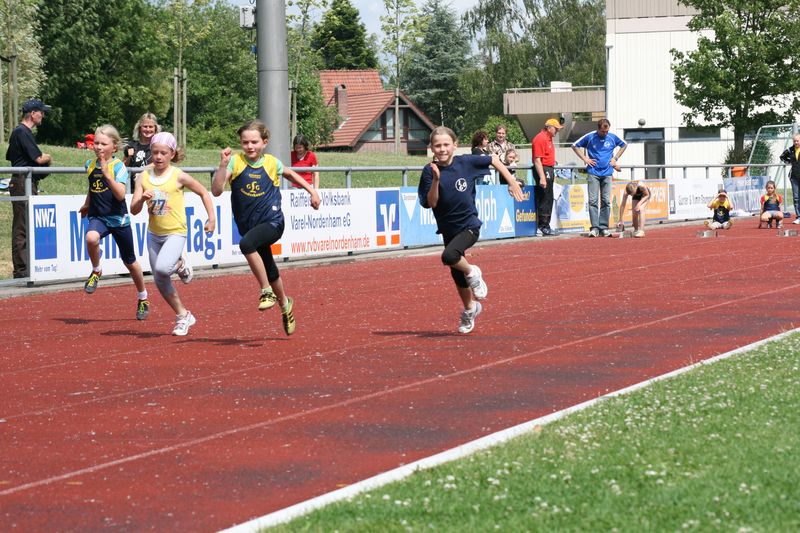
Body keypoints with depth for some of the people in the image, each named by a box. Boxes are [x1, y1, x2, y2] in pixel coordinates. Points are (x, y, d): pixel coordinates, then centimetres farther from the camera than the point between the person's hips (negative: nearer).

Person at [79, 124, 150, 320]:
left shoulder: (119, 167, -12)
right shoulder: (90, 164, 3)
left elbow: (120, 194, -24)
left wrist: (107, 174, -32)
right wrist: (86, 205, 26)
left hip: (118, 218, -3)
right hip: (98, 217, 3)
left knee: (130, 262, 11)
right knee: (91, 238, -35)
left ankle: (143, 299, 31)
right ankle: (96, 271, -7)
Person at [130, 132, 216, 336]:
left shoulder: (179, 177, -10)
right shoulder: (144, 177, -2)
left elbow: (203, 193, 3)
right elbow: (134, 210, -4)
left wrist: (212, 218, -3)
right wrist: (142, 199, -25)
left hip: (176, 232, -5)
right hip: (154, 233, 5)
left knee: (162, 268, -30)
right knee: (159, 281, 8)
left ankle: (180, 264, 4)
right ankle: (183, 316, 25)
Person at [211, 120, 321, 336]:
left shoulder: (272, 163, -4)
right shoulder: (235, 162, -9)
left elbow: (290, 174, 20)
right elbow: (216, 191, -20)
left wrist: (312, 190, 15)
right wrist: (223, 165, -31)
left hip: (272, 222, -3)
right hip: (249, 226, 3)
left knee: (246, 244, -34)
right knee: (270, 271, 17)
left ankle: (267, 291, -23)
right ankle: (285, 304, 45)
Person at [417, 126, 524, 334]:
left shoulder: (466, 162, -12)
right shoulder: (430, 171, -10)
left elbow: (493, 159, 4)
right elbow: (431, 203, -15)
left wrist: (512, 182, 3)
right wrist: (436, 179, -28)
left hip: (469, 225, -3)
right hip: (448, 229, 3)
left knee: (449, 256, -32)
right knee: (457, 275, 17)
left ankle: (472, 273, -1)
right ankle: (469, 309, 42)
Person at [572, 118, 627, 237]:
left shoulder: (612, 137, 4)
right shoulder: (590, 137, -2)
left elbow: (624, 145, 23)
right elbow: (575, 146, 8)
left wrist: (615, 158, 13)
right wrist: (585, 158, 1)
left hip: (607, 173, 2)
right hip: (593, 173, -2)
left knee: (606, 201, 1)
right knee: (593, 201, -7)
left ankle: (604, 227, 6)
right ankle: (594, 228, -7)